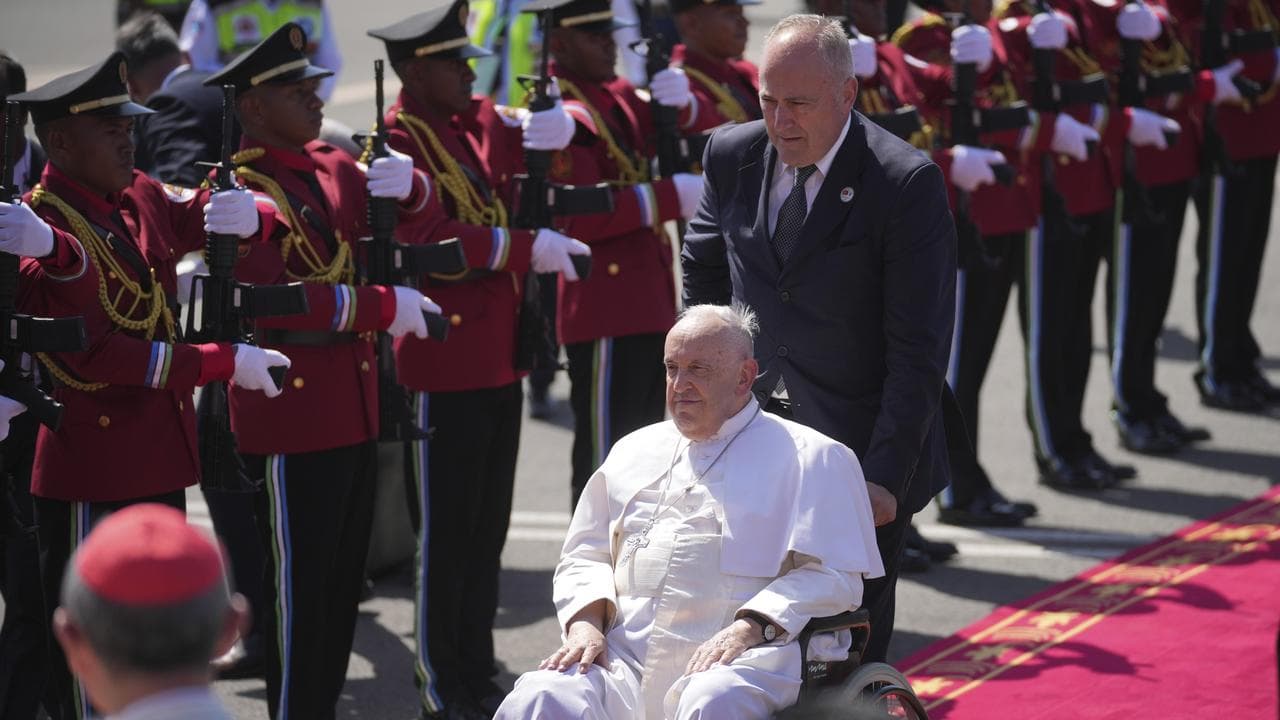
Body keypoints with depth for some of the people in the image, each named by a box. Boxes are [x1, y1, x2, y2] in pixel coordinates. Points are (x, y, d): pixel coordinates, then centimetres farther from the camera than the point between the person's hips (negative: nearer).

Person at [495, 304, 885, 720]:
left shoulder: (812, 458, 9)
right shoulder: (634, 451, 26)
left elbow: (832, 577, -1)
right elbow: (585, 557, 24)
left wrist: (749, 629, -16)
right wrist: (585, 623, 2)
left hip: (740, 657, -3)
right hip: (625, 658, 4)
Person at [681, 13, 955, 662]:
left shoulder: (907, 182, -15)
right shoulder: (733, 155, 1)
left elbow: (919, 350, -15)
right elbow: (701, 270, 19)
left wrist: (886, 476, -19)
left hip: (862, 454, -4)